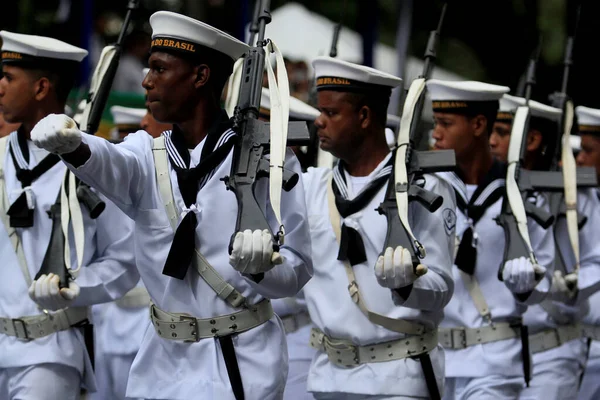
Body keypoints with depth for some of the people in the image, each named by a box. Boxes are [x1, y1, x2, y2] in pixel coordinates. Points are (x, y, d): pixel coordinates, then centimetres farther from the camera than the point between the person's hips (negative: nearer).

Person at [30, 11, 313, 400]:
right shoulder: (148, 154, 4)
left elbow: (297, 270, -5)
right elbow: (112, 165, -20)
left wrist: (259, 264, -28)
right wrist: (73, 145, -43)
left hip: (243, 366, -4)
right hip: (163, 365, 4)